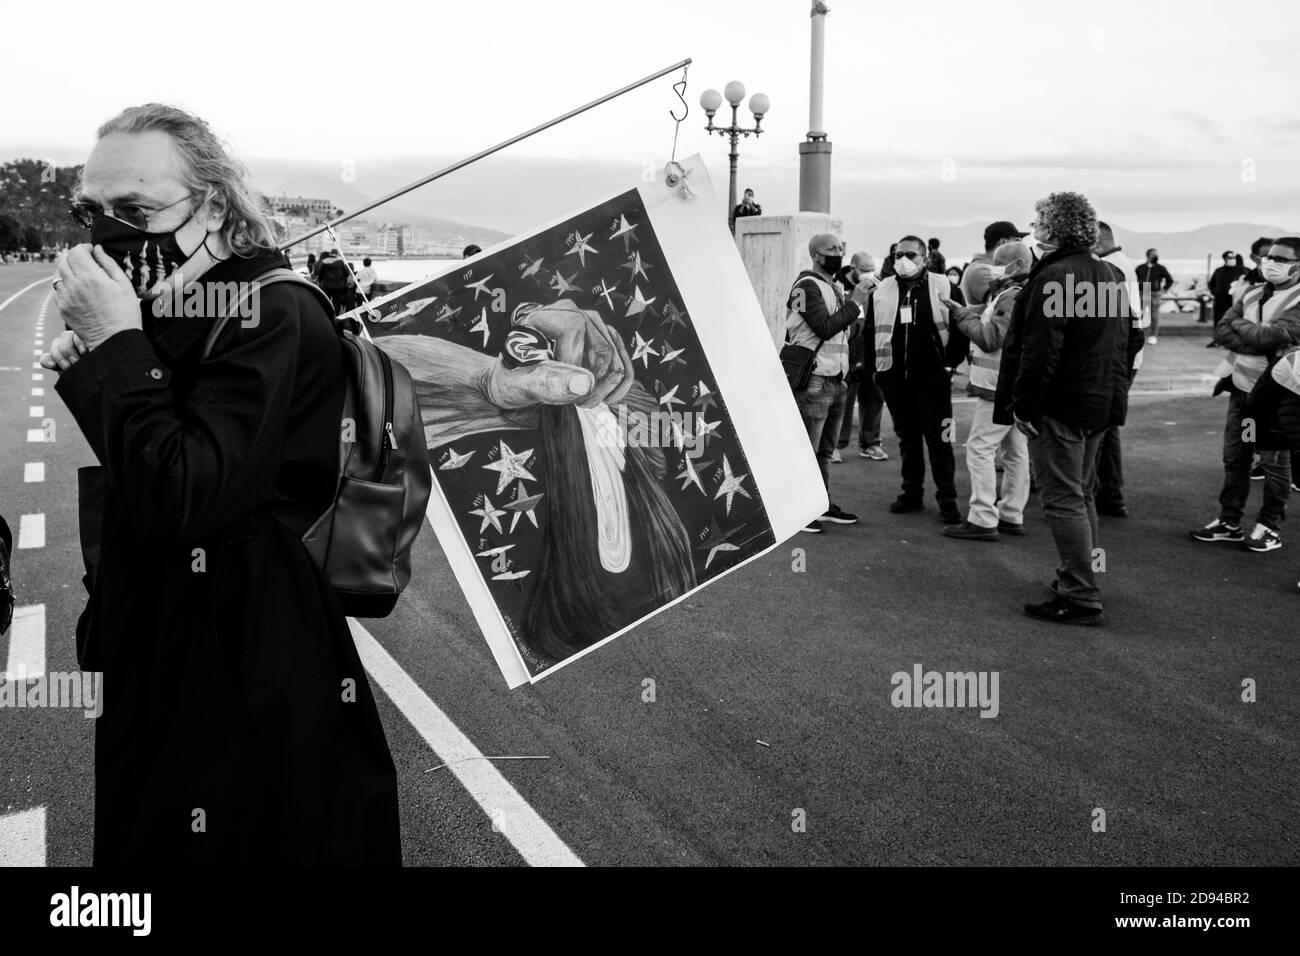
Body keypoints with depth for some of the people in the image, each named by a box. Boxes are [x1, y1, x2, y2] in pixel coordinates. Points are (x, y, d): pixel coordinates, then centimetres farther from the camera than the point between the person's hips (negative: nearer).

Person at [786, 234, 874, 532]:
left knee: (825, 450, 16)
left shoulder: (834, 288, 19)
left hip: (835, 381, 10)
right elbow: (824, 327, -21)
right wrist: (855, 302, -18)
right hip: (814, 381, -10)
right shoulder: (808, 286, -11)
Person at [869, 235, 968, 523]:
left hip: (933, 377, -3)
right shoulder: (881, 292, 7)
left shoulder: (943, 288, -1)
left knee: (938, 438, -4)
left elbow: (961, 326, 3)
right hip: (895, 378, 3)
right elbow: (869, 331, 13)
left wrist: (952, 362, -4)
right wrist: (873, 365, 6)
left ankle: (947, 499, 3)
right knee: (907, 437, 12)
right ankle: (912, 493, 23)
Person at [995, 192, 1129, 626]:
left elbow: (1040, 350, -23)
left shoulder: (1054, 276, -17)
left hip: (1060, 406, -9)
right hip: (1101, 405, 9)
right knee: (1081, 495, 19)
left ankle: (1080, 598, -3)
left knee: (1063, 500, -5)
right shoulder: (1111, 275, 13)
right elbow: (1121, 342, 19)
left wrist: (1023, 404, -17)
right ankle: (1078, 579, 30)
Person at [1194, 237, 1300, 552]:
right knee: (1234, 457, 10)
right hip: (1242, 386, 6)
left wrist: (1240, 325, -6)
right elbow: (1220, 331, 0)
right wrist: (1259, 344, -15)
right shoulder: (1253, 293, 10)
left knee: (1274, 461, 4)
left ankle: (1270, 528, 15)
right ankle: (1229, 522, 20)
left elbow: (1272, 336, -24)